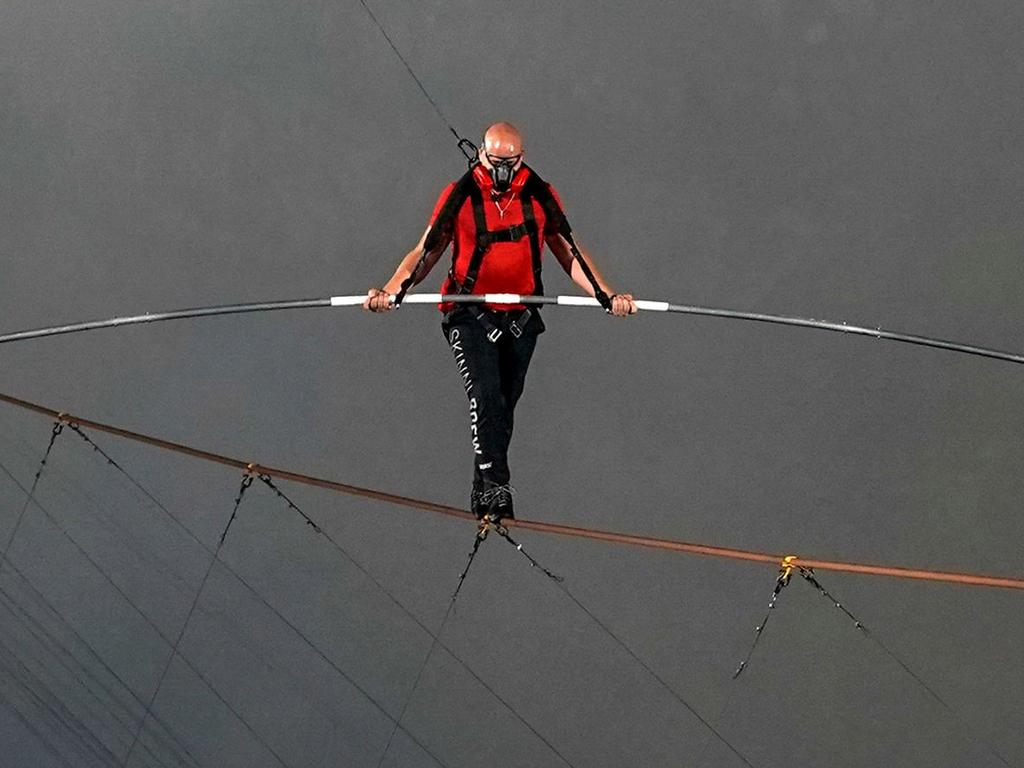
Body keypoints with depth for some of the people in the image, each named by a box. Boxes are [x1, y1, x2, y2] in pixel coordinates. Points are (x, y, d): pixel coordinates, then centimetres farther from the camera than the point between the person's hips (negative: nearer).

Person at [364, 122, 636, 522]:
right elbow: (426, 251, -4)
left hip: (520, 317, 3)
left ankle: (482, 495, 25)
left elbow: (570, 253, 4)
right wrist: (391, 291, -21)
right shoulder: (460, 196, -6)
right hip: (470, 314, -3)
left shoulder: (540, 196, 1)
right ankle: (494, 485, -28)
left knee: (505, 402, 11)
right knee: (485, 392, -22)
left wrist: (606, 296, -9)